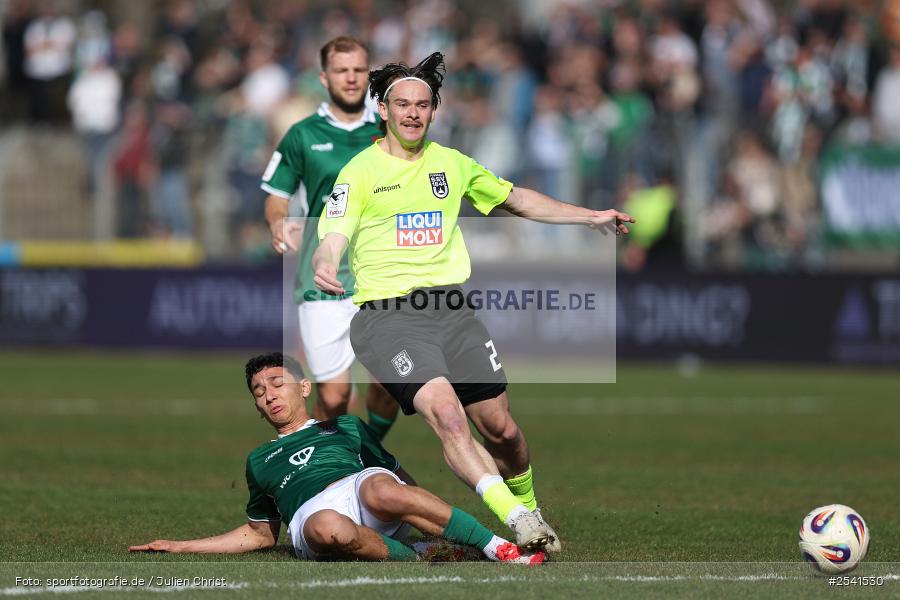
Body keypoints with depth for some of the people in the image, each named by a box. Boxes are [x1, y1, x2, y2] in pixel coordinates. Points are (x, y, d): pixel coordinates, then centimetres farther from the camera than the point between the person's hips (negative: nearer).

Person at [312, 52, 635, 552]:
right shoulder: (360, 171, 2)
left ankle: (526, 507, 23)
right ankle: (517, 522, -29)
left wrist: (592, 217, 27)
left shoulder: (451, 163, 16)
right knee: (446, 411, -26)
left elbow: (517, 200, 30)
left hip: (451, 307, 5)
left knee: (500, 428, -3)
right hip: (386, 315, -5)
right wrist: (324, 266, -33)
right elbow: (332, 239, -9)